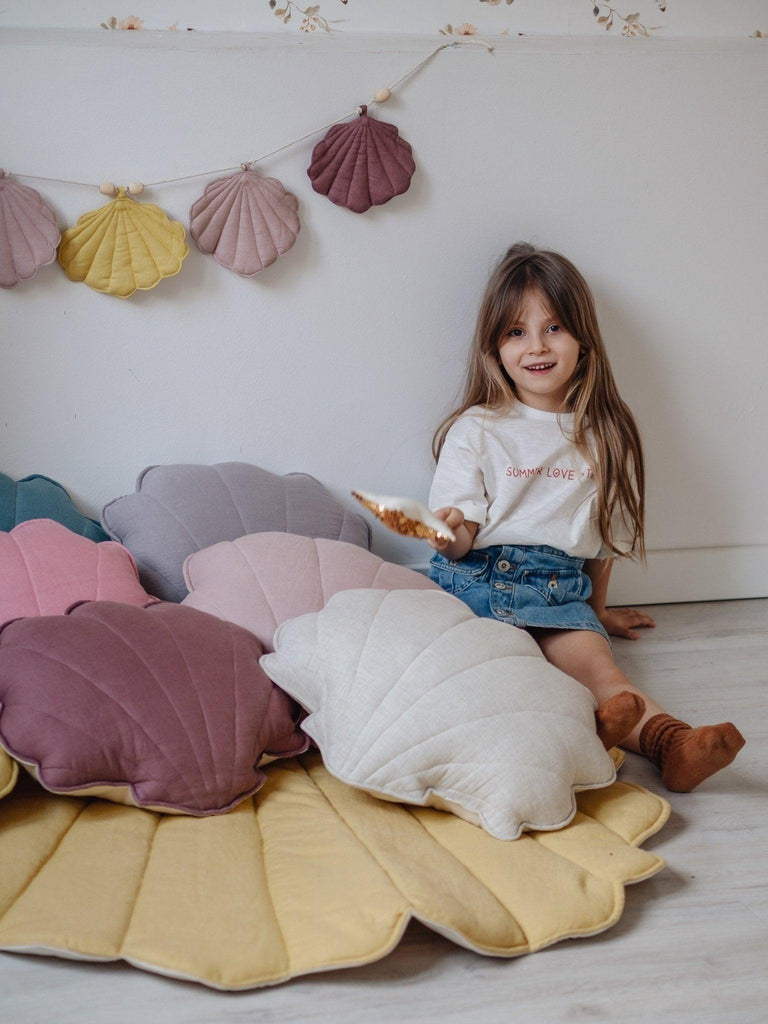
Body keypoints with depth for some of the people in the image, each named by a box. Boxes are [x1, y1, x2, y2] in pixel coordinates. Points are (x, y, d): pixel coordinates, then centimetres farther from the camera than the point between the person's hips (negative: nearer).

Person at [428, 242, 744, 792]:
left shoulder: (603, 435, 14)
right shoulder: (475, 431, 7)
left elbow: (605, 536, 24)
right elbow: (460, 538, 3)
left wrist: (597, 609, 30)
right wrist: (449, 534, -20)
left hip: (562, 587, 2)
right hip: (481, 577, -1)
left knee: (593, 658, -29)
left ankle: (672, 742, -51)